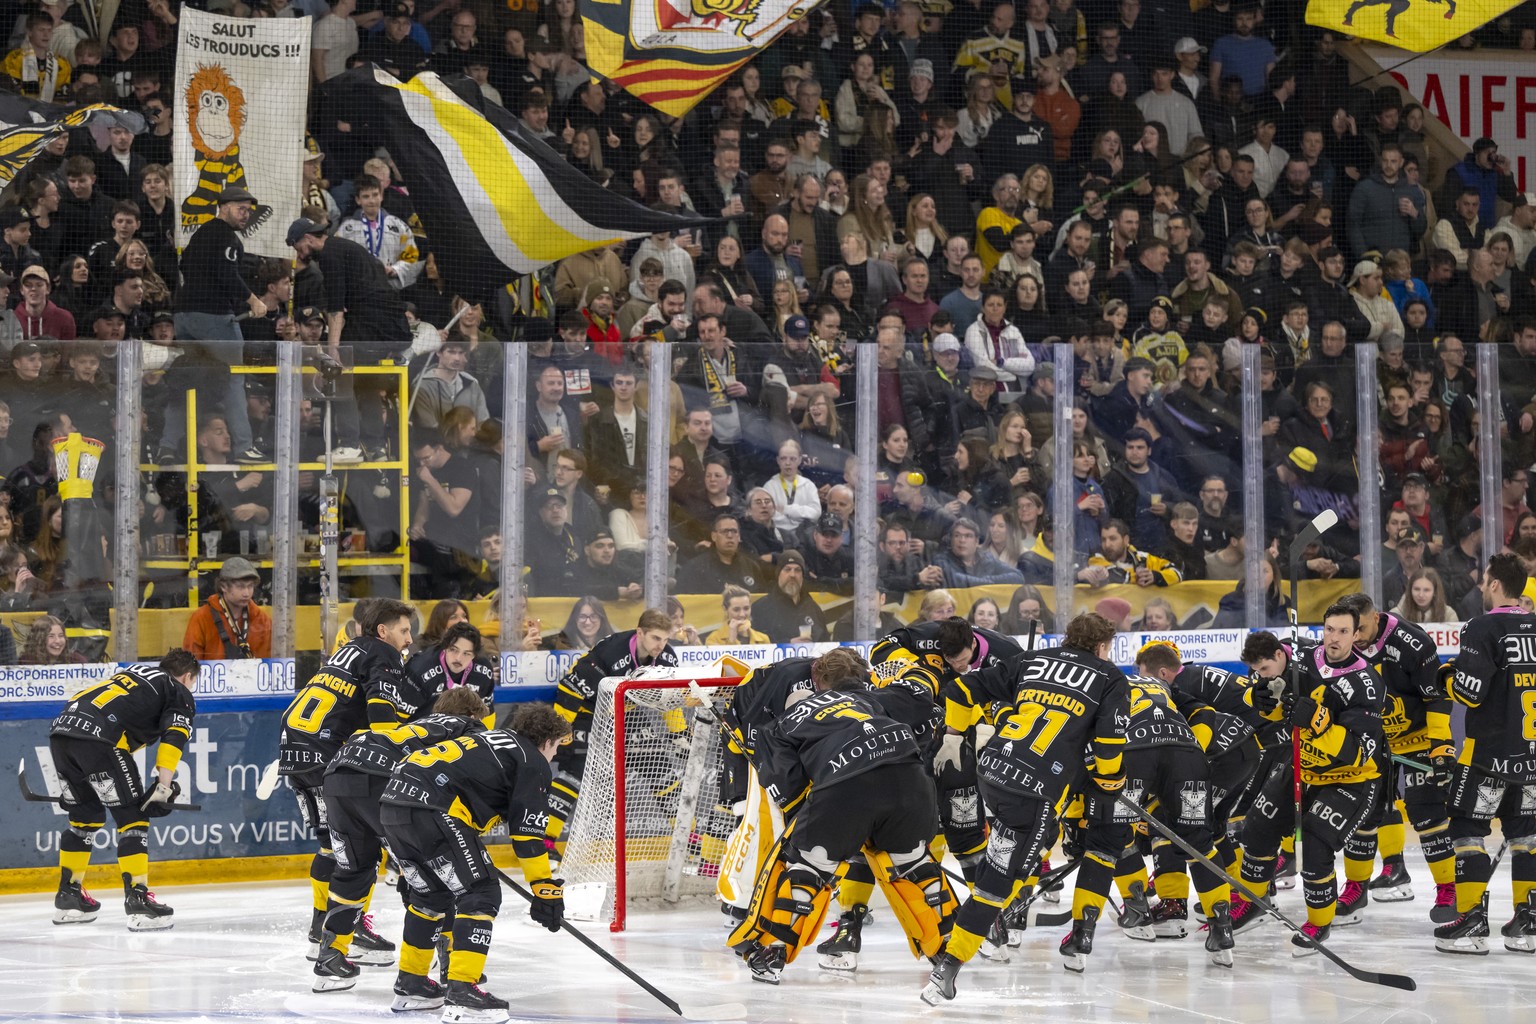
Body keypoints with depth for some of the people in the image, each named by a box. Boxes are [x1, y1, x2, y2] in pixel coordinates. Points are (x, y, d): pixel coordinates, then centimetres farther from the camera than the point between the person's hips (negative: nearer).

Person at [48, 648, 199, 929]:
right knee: (132, 818, 0)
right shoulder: (180, 694, 14)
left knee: (87, 817, 23)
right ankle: (138, 900, -8)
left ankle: (68, 896, 29)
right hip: (97, 737, -7)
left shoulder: (133, 673, 35)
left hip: (61, 727, 7)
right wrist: (164, 788, -11)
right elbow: (173, 737, -5)